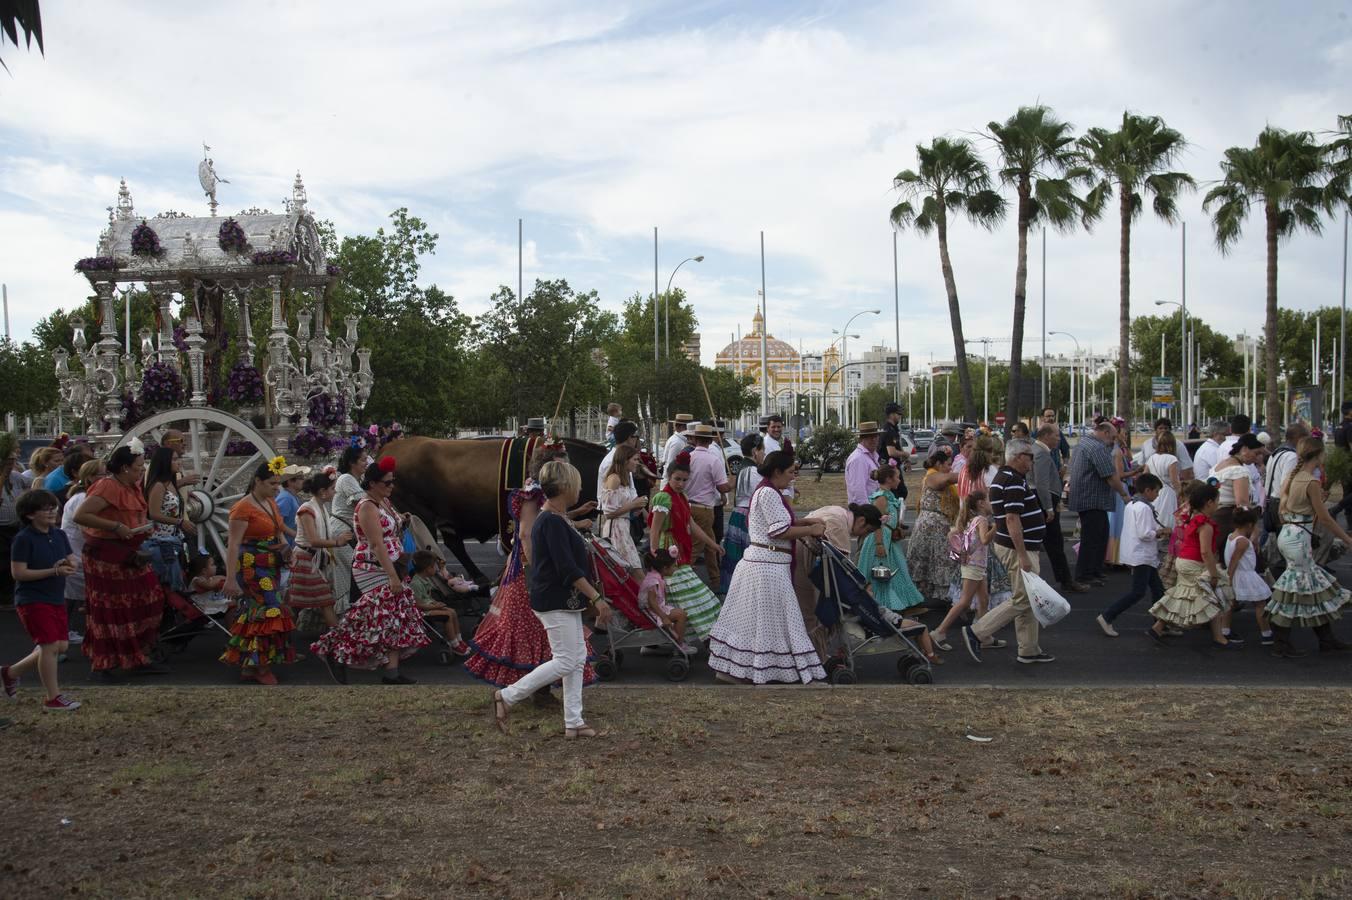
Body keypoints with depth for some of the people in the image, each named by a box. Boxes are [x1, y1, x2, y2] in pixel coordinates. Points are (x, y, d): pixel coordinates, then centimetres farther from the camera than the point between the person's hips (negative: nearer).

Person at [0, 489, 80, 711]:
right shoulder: (24, 539, -13)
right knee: (50, 645, -9)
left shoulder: (59, 535, 8)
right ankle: (53, 699, 1)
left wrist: (68, 565, -16)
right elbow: (18, 572, -17)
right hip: (33, 600, -8)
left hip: (56, 599, 8)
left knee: (60, 646, 10)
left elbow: (72, 563, 9)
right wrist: (53, 571, -22)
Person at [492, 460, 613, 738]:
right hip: (555, 603, -10)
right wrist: (597, 598, -21)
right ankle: (506, 697, 3)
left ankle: (573, 723, 18)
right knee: (565, 661, -6)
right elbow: (568, 569, -24)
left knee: (577, 658, 11)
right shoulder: (552, 522, -20)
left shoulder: (555, 518, 12)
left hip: (565, 601, 10)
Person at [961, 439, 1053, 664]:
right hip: (1017, 548, -11)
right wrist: (1023, 555, -26)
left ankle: (1029, 650, 20)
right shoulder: (1014, 481, -20)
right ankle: (976, 632, -1)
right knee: (1022, 600, -4)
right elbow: (1012, 519, -26)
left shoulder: (1003, 477, 13)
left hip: (1020, 547, 11)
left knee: (1029, 601, 14)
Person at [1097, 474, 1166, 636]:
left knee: (1157, 589, 16)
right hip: (1141, 556, -11)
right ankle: (1106, 617, -9)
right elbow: (1144, 534, -23)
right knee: (1137, 592, -8)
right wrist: (1158, 532, -7)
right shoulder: (1144, 508, -18)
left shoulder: (1131, 505, 13)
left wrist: (1155, 530, 14)